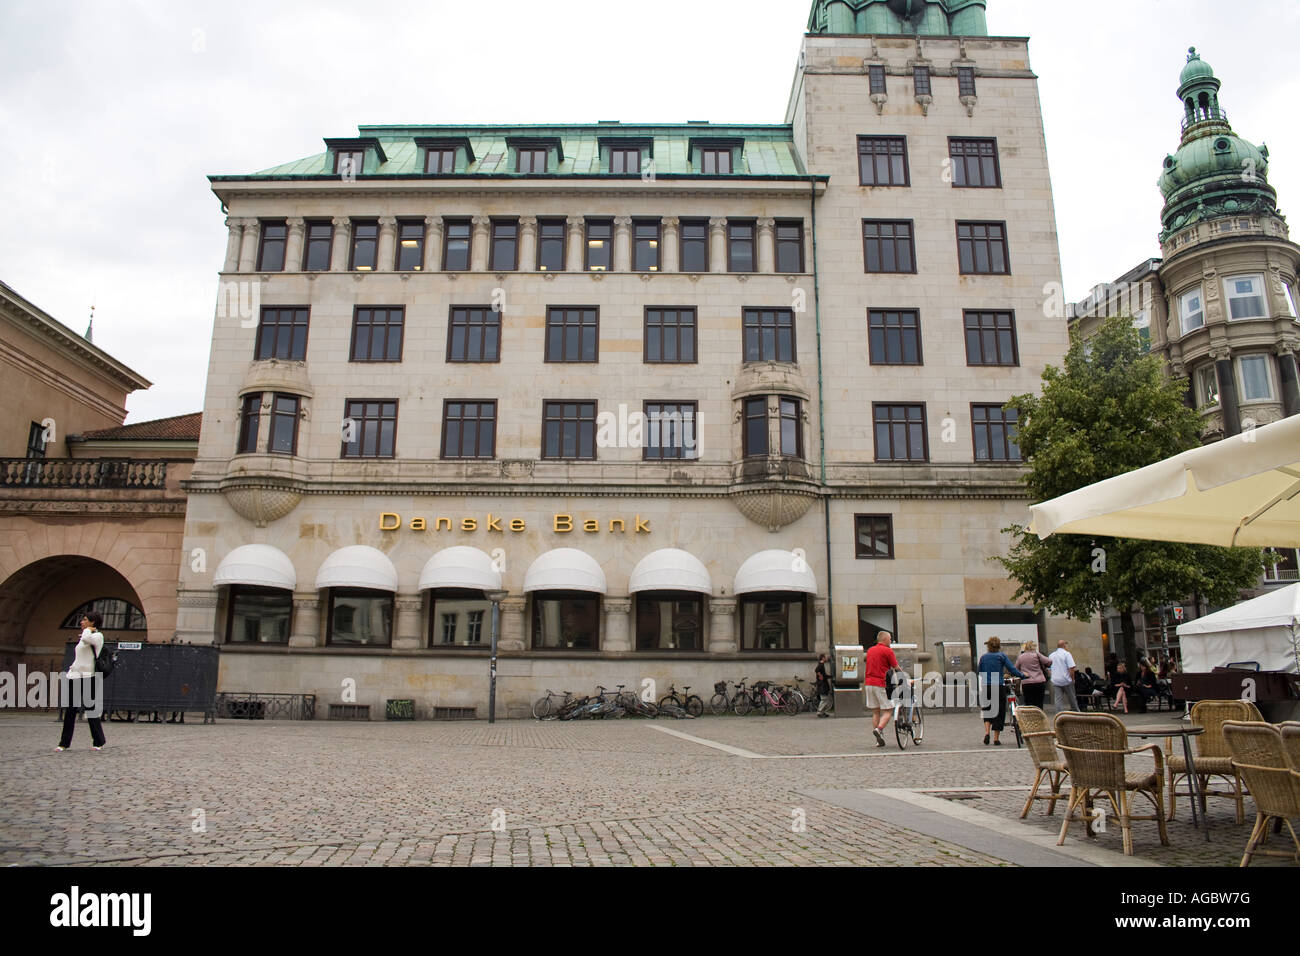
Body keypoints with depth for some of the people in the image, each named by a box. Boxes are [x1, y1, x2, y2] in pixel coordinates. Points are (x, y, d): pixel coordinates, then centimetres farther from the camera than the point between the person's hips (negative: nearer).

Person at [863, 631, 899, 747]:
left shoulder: (870, 650, 17)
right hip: (881, 684, -7)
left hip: (869, 683, 7)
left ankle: (879, 740, 10)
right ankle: (879, 729, -23)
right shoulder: (888, 650, -5)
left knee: (875, 712, 10)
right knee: (888, 710, -1)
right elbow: (896, 668, -2)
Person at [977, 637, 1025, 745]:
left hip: (985, 687, 3)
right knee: (999, 712, 6)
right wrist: (1023, 676, 1)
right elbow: (1012, 669, -9)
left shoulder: (983, 657, 7)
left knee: (987, 711, 16)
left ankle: (987, 732, -2)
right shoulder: (1001, 656, -2)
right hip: (999, 687, -3)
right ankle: (996, 739, 6)